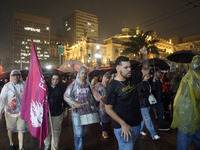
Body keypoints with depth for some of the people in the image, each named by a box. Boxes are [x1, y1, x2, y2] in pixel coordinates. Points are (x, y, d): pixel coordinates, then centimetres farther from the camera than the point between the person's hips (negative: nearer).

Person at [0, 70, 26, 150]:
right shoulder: (7, 86, -12)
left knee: (21, 130, 7)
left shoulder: (23, 85, -7)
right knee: (10, 129, 21)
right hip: (10, 112, 0)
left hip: (21, 112, 1)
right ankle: (11, 144, 46)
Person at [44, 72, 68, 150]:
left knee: (56, 132, 8)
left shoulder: (62, 88, -3)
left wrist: (65, 110, 11)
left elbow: (64, 100, 6)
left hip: (57, 114, 0)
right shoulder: (45, 87, -6)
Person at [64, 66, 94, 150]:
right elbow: (65, 96, -8)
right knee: (78, 133, 1)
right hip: (77, 112, -4)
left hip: (87, 111, 5)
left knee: (84, 132, 18)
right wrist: (74, 103, -20)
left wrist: (91, 104, 6)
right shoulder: (74, 84, -10)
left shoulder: (88, 84, 3)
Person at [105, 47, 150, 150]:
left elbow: (145, 70, 16)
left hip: (137, 125, 7)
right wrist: (123, 124, -20)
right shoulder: (112, 86, -18)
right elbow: (108, 109, -15)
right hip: (123, 128, -6)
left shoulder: (132, 78, 1)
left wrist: (144, 55, 1)